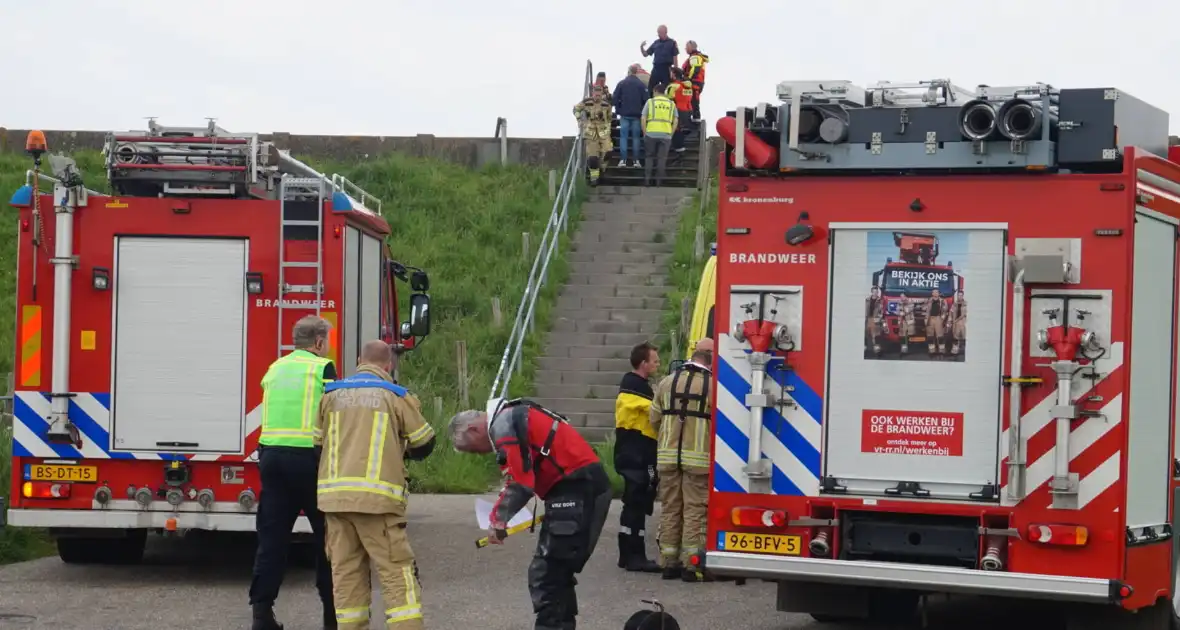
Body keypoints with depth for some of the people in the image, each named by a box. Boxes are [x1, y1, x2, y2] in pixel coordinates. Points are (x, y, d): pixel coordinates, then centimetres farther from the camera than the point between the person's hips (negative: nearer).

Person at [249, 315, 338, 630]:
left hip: (271, 454, 5)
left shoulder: (275, 368, 15)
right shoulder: (322, 368, -3)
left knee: (271, 535, 7)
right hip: (308, 457, -5)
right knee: (327, 534, 7)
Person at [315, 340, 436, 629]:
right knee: (396, 570, -3)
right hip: (377, 496, -4)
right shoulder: (396, 396, 1)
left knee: (346, 571, 9)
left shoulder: (332, 394, 10)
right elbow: (424, 442, 9)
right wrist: (401, 452, 31)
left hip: (334, 494, 4)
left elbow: (317, 440, 14)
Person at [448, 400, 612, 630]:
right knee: (557, 574, 18)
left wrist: (498, 521, -3)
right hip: (589, 487, 10)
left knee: (545, 575, -8)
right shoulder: (512, 417, 21)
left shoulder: (502, 425, -9)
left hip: (576, 492, -10)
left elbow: (520, 483, -15)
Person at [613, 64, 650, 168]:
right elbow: (646, 100, -4)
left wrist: (618, 111, 8)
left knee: (623, 137, 2)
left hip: (624, 114, 0)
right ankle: (636, 160, 0)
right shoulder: (642, 85, -3)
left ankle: (623, 160, -5)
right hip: (637, 115, 0)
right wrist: (642, 111, 10)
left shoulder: (621, 83, -1)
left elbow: (615, 98, -2)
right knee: (636, 137, 5)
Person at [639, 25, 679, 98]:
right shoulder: (656, 43, 13)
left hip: (666, 69, -4)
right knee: (650, 89, 1)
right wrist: (641, 47, -5)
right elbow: (645, 54, 15)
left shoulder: (672, 43, 1)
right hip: (656, 68, 4)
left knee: (666, 90, 0)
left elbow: (675, 58, -2)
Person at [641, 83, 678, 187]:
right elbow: (675, 121, 6)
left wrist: (644, 133, 6)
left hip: (651, 134, -1)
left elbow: (643, 119, 0)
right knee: (662, 158, 5)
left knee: (649, 157, 11)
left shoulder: (650, 102, 5)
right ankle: (659, 181, 3)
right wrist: (671, 134, 11)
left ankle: (647, 180, 6)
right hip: (666, 135, 1)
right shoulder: (671, 104, 10)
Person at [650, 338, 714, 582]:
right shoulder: (713, 385, -8)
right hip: (698, 457, -4)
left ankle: (669, 562, 13)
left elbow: (654, 419, 10)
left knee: (670, 509, 10)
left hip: (668, 455, 4)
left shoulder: (667, 382, 6)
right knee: (695, 510, 0)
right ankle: (691, 565, -2)